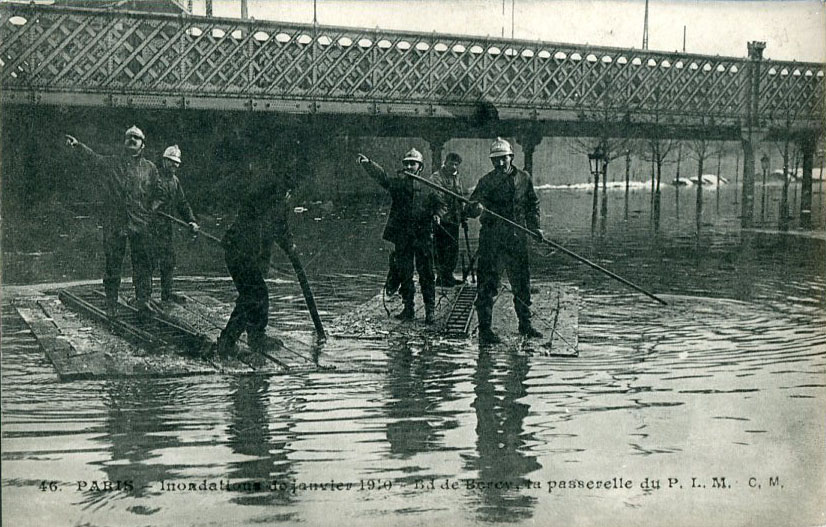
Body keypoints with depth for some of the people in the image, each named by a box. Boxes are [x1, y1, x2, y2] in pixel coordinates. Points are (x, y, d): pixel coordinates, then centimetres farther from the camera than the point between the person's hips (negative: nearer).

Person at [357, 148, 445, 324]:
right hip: (402, 235, 1)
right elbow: (381, 176, -13)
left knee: (426, 273, 0)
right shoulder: (397, 181, 5)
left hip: (423, 235, -1)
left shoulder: (427, 186, 7)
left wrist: (437, 215, -8)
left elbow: (440, 204, 15)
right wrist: (367, 163, -31)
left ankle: (430, 310, 8)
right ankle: (408, 308, 17)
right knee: (404, 273, 7)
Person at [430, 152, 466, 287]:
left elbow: (461, 200, 27)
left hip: (454, 220, 8)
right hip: (441, 220, -8)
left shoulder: (456, 179, 19)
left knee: (453, 250, 11)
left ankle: (448, 276, 20)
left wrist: (463, 218, 24)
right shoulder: (436, 178, -8)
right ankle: (442, 277, -1)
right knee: (441, 250, -6)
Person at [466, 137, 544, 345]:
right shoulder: (486, 181, -5)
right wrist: (475, 207, -35)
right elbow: (471, 209, -12)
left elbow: (533, 204, 20)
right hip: (491, 236, -4)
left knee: (522, 282, 11)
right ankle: (485, 328, 2)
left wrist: (534, 226, 10)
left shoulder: (524, 178, 7)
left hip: (517, 236, 4)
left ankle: (525, 324, 26)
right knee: (488, 283, -4)